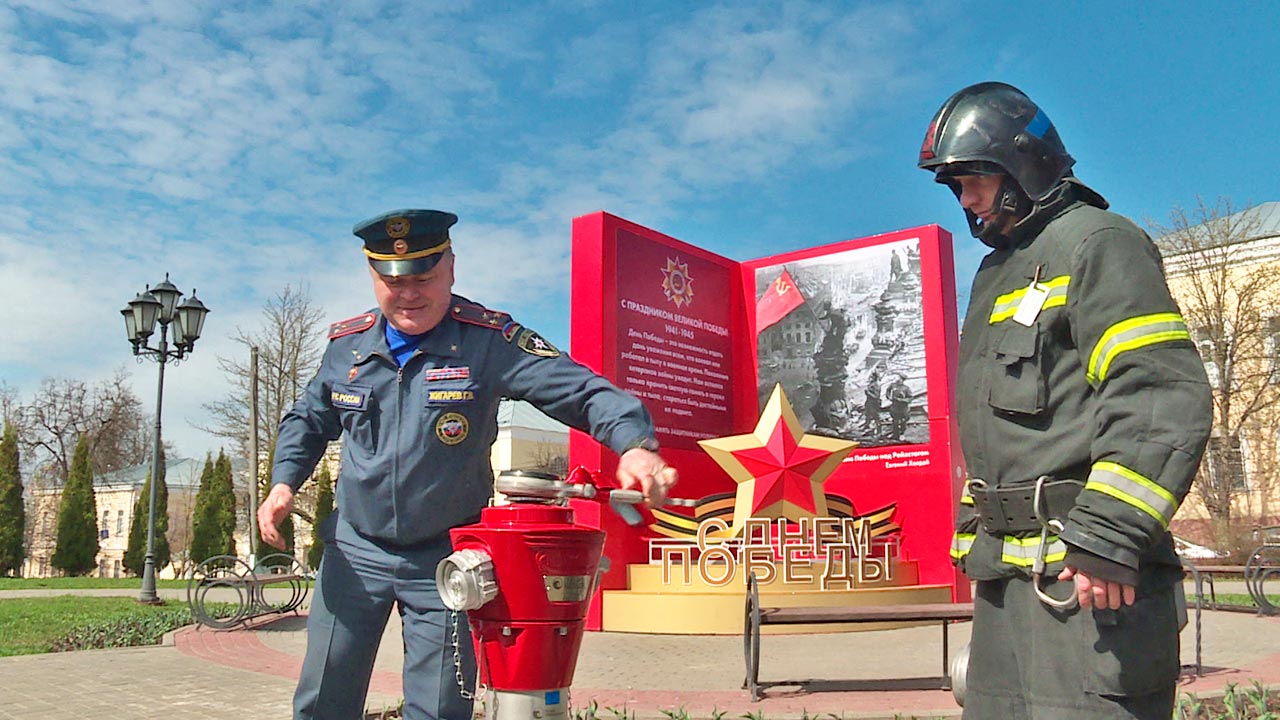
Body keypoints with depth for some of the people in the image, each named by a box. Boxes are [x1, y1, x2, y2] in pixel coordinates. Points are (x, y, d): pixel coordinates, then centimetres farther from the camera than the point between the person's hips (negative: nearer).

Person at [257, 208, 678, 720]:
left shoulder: (490, 340, -12)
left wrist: (635, 443, -38)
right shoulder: (346, 344, 2)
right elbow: (308, 421, 18)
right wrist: (284, 483, 2)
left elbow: (582, 391, -20)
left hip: (446, 557, -3)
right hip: (356, 550, 3)